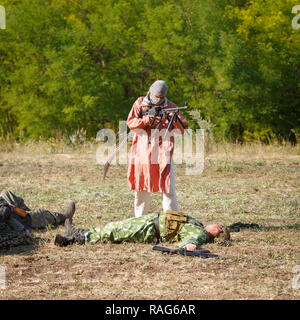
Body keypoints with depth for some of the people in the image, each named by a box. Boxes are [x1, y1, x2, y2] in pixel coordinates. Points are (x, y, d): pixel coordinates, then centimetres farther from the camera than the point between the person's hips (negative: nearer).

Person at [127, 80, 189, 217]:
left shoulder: (170, 107, 4)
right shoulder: (140, 103, 8)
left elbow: (183, 129, 0)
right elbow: (130, 122, 1)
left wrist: (176, 121, -21)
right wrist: (145, 120, -15)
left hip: (163, 153, -2)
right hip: (143, 152, 2)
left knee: (168, 189, -8)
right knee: (141, 188, 9)